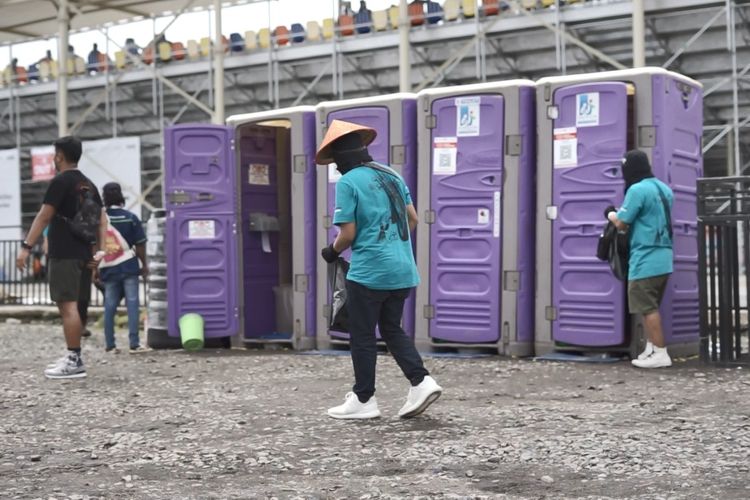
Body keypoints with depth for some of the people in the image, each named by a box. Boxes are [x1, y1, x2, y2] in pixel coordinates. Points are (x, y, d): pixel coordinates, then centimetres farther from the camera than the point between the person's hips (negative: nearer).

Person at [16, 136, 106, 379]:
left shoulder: (61, 181, -8)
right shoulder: (89, 185, 17)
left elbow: (44, 216, -13)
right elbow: (102, 221, 15)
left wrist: (26, 246, -14)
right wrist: (98, 251, 15)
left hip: (64, 254, -9)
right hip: (83, 253, 9)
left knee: (68, 305, -10)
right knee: (72, 306, 15)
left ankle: (74, 361, -13)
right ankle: (73, 356, 19)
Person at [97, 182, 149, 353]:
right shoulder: (130, 217, -3)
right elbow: (140, 244, -2)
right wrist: (144, 264, 9)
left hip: (108, 269, 2)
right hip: (128, 267, -2)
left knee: (109, 306, 8)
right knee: (132, 304, 0)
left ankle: (110, 345, 9)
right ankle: (134, 344, -5)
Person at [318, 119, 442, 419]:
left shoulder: (348, 182, -10)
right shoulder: (392, 174, 10)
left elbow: (348, 233, -12)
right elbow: (413, 219, 13)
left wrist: (332, 252, 7)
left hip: (368, 272, -7)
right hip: (403, 270, 7)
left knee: (362, 336, 6)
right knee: (392, 329, 18)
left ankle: (363, 400, 14)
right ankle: (421, 382, 4)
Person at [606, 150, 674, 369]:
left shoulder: (637, 190, -14)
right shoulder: (664, 189, 13)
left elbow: (622, 223, -11)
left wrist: (611, 215, 10)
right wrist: (621, 214, 22)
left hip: (645, 260, -9)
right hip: (663, 258, 9)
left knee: (648, 308, -3)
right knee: (650, 307, 16)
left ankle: (660, 353, -2)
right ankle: (651, 349, 18)